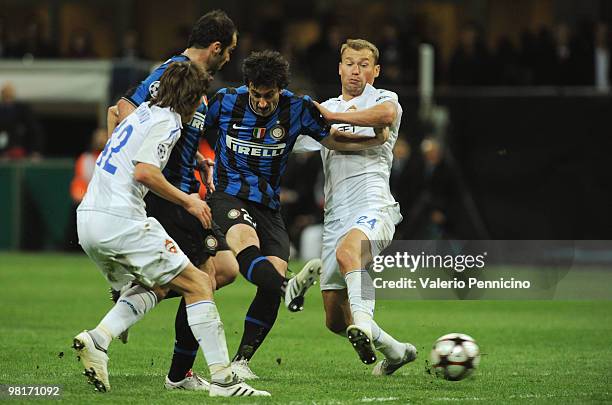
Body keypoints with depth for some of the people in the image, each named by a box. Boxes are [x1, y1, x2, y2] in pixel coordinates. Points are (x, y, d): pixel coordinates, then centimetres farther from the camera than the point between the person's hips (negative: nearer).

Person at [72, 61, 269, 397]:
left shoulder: (143, 113, 21)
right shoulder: (167, 120, -6)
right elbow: (144, 171, -18)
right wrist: (188, 201, -6)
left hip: (88, 219, 9)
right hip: (121, 221, -9)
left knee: (155, 286, 23)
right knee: (198, 284, -3)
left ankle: (96, 339, 1)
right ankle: (222, 380, -10)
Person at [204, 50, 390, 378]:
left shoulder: (297, 109, -2)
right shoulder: (225, 101, -5)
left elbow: (332, 139, 8)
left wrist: (375, 138, -7)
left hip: (268, 205, 3)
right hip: (228, 196, -2)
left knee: (273, 280, -13)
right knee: (247, 243, -36)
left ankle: (240, 361, -4)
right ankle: (290, 290, -64)